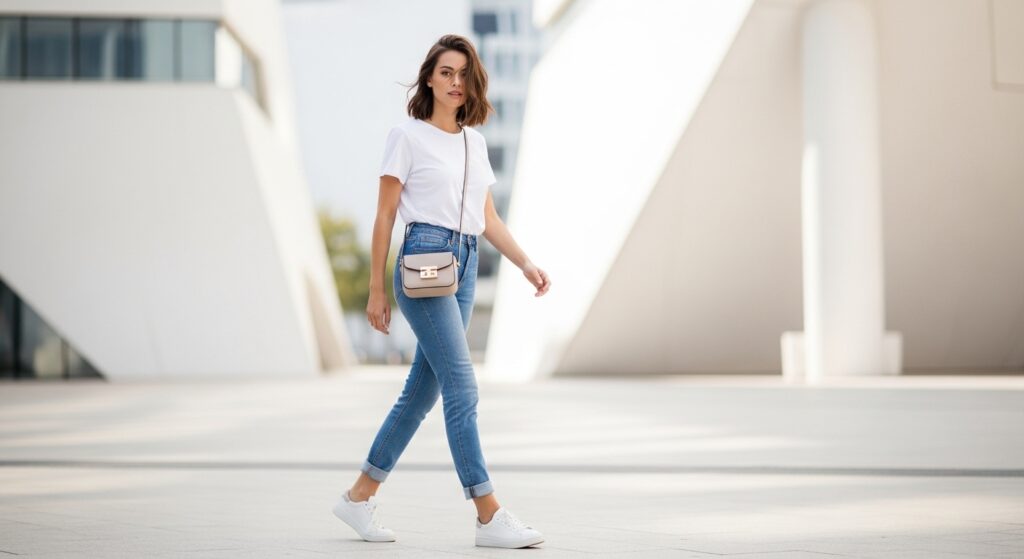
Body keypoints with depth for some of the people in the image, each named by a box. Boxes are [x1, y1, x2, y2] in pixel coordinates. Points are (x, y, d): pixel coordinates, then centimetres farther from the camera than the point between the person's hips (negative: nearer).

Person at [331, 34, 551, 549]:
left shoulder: (474, 140, 17)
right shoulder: (408, 136, -2)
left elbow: (487, 218, 20)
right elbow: (385, 216, -2)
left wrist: (526, 264, 8)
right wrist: (376, 291, -5)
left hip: (465, 267, 7)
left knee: (423, 391, 10)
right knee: (462, 389, -12)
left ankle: (360, 496, 22)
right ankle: (489, 517, -12)